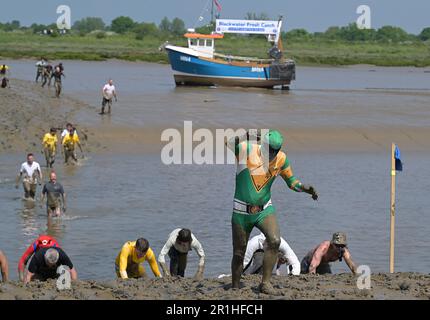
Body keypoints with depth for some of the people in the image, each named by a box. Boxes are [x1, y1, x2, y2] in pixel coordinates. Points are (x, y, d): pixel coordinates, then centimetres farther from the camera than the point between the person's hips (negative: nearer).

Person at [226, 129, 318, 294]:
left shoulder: (281, 159, -2)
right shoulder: (246, 150, -13)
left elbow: (291, 180, 11)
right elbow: (226, 143, -25)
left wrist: (305, 188, -7)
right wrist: (245, 137, -34)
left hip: (265, 210, 2)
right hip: (241, 212, -2)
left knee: (275, 241, -23)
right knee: (239, 254, 5)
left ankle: (265, 282, -15)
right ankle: (235, 288, 24)